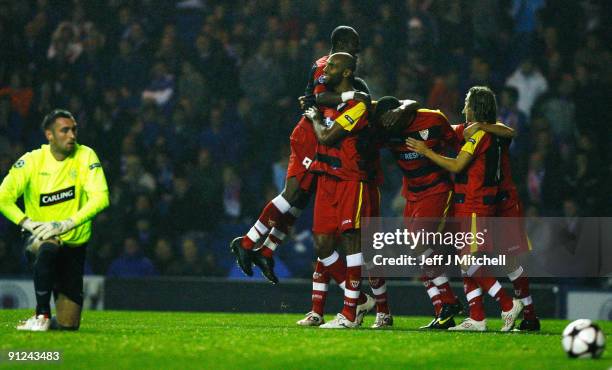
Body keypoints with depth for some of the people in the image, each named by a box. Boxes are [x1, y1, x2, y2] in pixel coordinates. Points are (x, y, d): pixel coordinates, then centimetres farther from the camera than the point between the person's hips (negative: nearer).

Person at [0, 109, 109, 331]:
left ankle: (50, 320, 34)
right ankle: (42, 314, -24)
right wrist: (27, 223, -29)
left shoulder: (85, 156, -7)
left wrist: (66, 224, -30)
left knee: (68, 325, -4)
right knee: (48, 248, -41)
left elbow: (100, 198, -18)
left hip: (74, 244, 1)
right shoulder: (32, 161, -7)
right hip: (40, 239, -1)